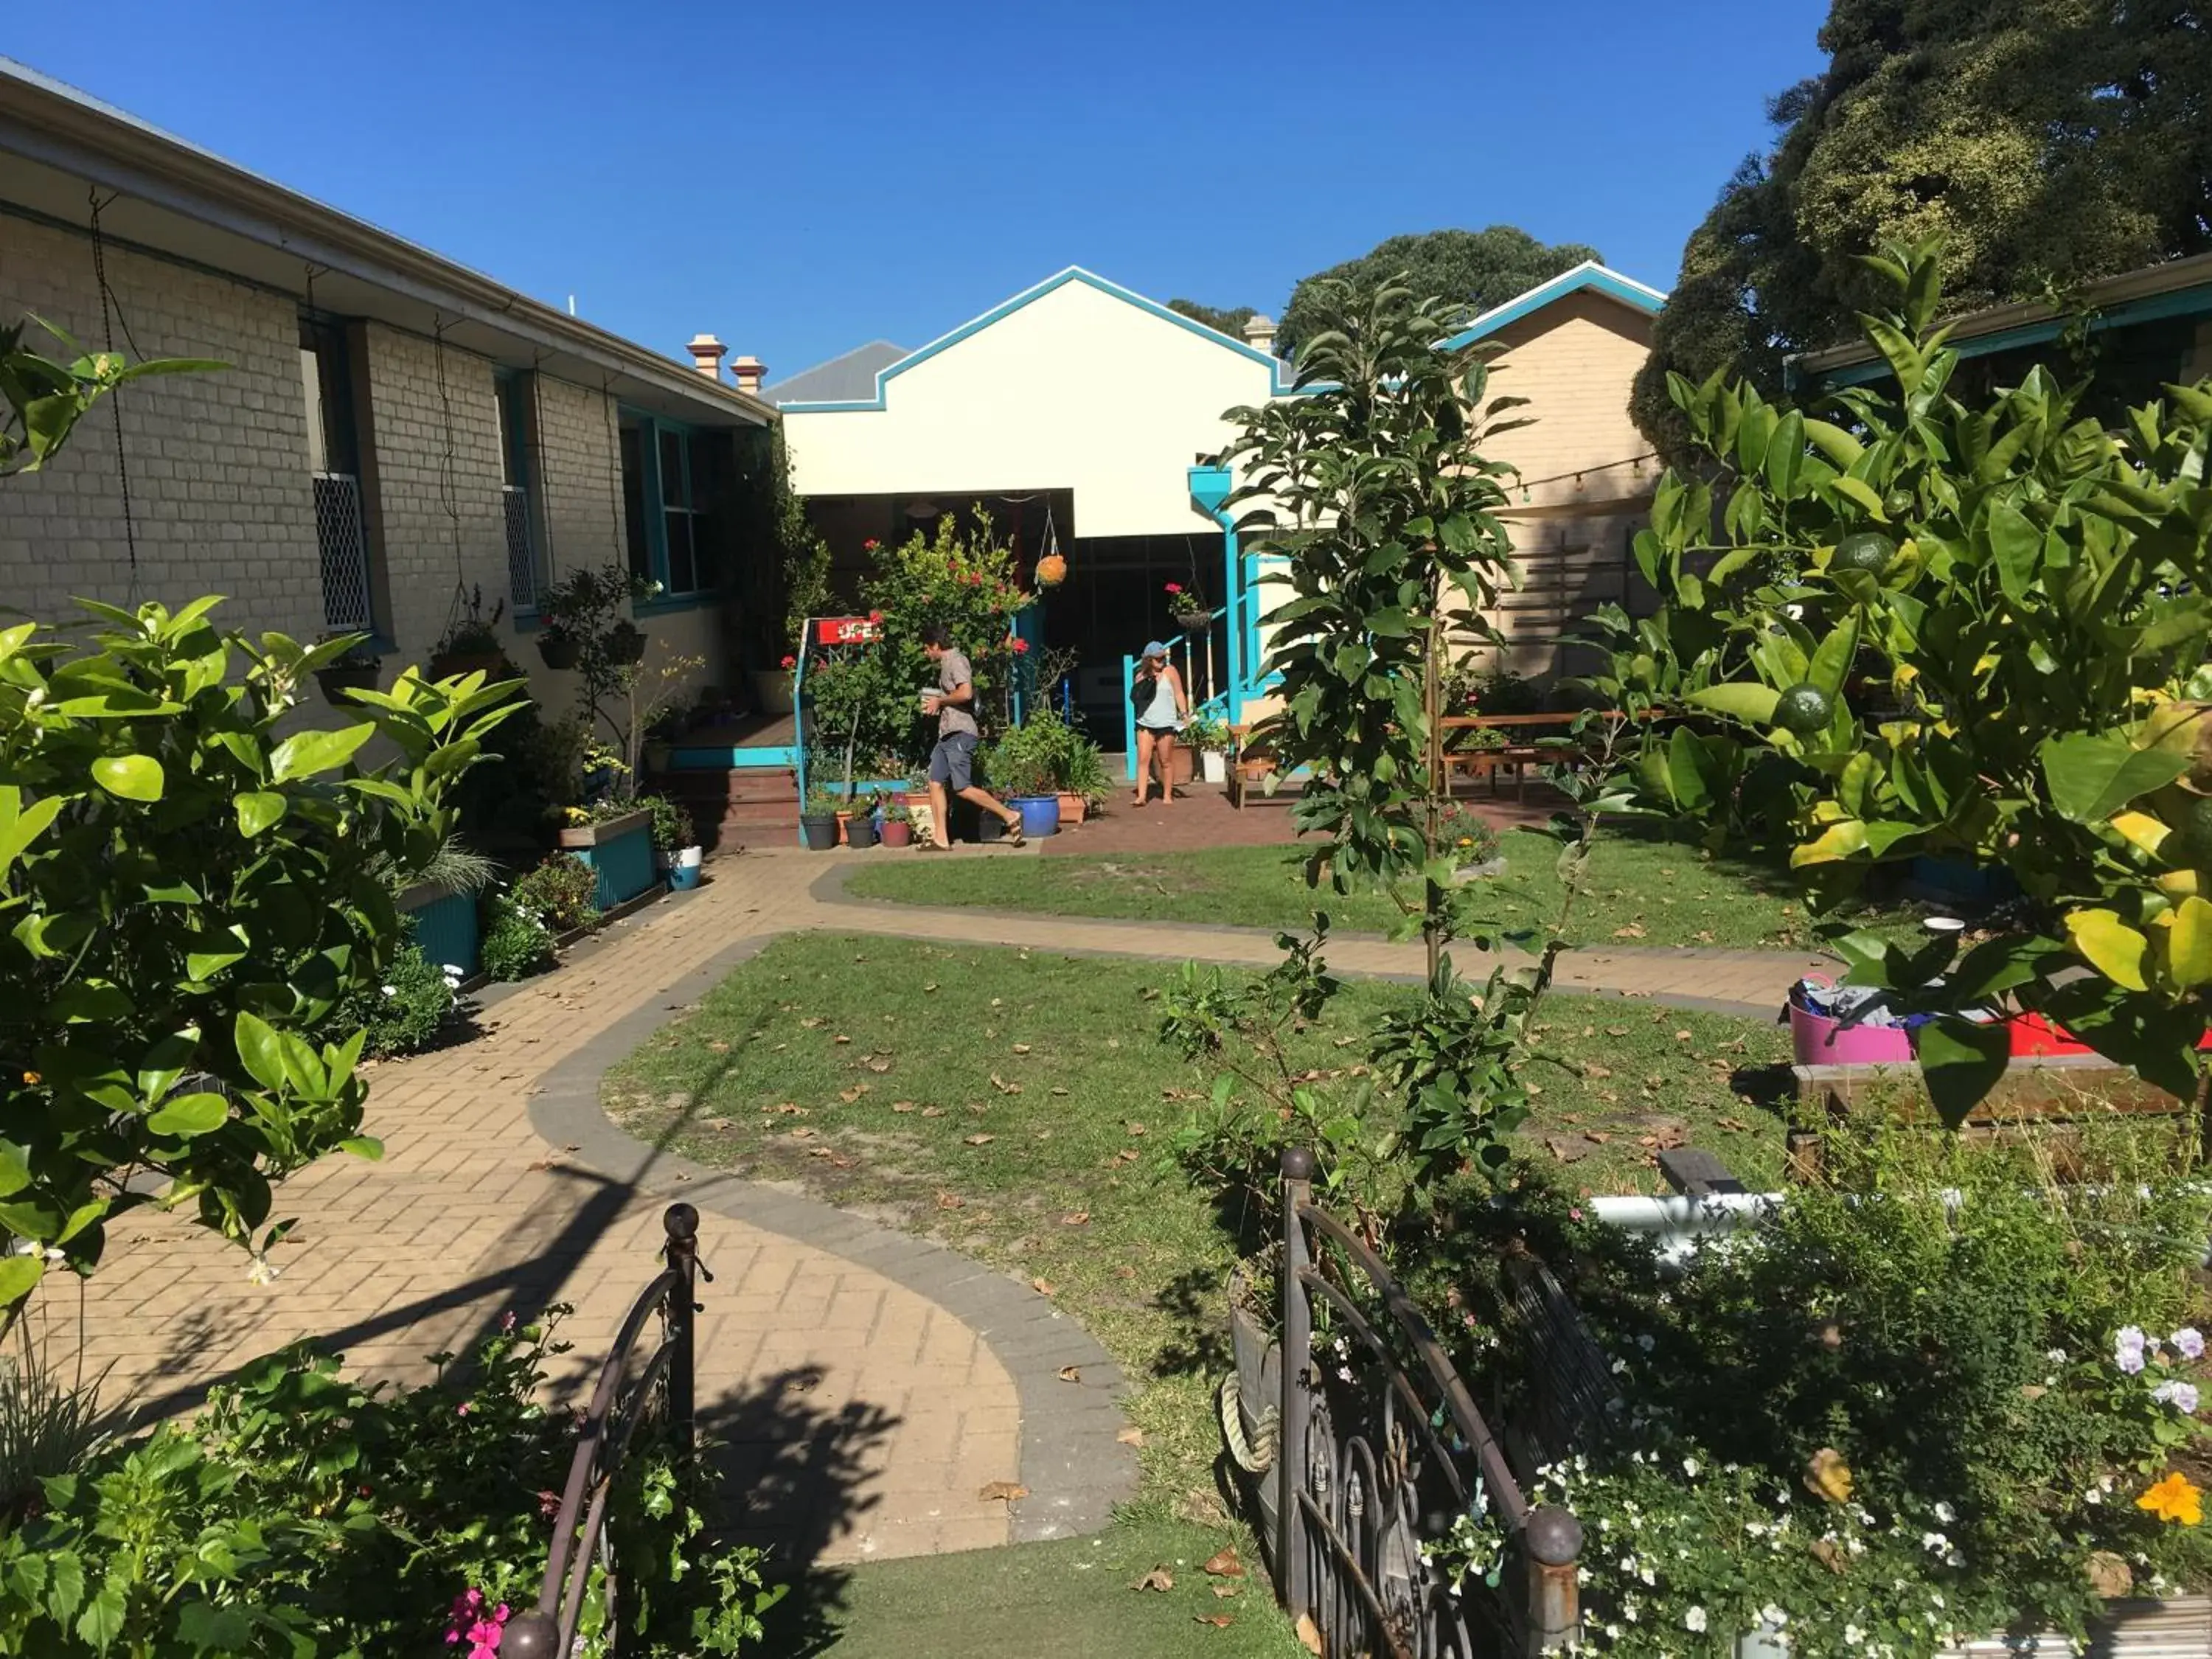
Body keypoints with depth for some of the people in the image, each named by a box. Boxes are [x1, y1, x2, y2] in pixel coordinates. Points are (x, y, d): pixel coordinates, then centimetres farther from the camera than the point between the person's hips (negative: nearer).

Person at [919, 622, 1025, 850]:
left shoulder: (956, 660, -10)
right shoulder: (945, 664, 21)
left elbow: (966, 693, -24)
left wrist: (940, 700, -11)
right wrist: (935, 705, 17)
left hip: (960, 733, -10)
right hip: (946, 734, 10)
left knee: (963, 788, -12)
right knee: (936, 783, 4)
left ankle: (1010, 816, -5)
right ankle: (941, 839, 4)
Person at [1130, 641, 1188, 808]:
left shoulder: (1169, 671, -1)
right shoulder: (1142, 675, 7)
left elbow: (1179, 694, -2)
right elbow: (1135, 696, 6)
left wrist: (1184, 714, -11)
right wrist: (1148, 681, -7)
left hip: (1165, 724, -2)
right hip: (1145, 723, 2)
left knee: (1166, 761, 6)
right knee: (1143, 759, -7)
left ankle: (1168, 795, 17)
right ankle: (1141, 796, -8)